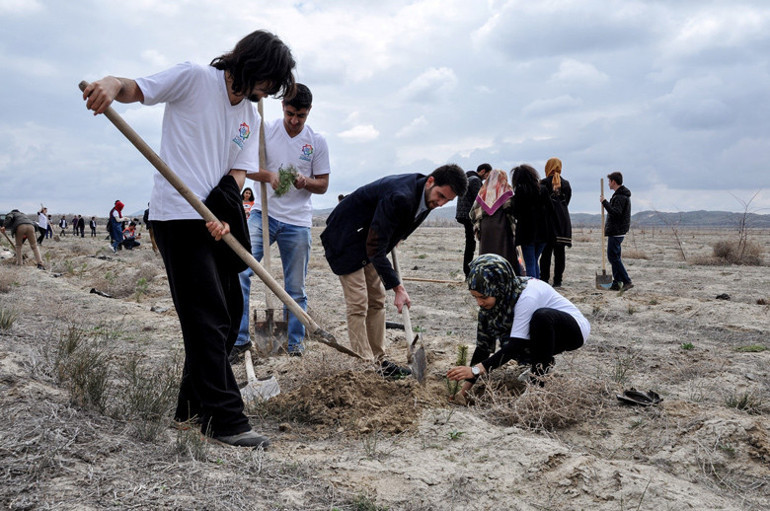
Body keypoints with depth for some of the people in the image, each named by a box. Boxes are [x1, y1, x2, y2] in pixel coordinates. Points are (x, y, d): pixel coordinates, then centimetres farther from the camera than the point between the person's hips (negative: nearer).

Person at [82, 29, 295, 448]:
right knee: (209, 318, -9)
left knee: (229, 313, 10)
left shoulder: (251, 117, 15)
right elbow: (134, 90, -5)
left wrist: (224, 218, -11)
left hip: (218, 223, 8)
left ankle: (194, 405, 22)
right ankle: (224, 419, -4)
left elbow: (237, 173, 6)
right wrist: (112, 84, -30)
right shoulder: (195, 78, -3)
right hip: (178, 216, -8)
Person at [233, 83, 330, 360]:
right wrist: (269, 175, -20)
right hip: (263, 214, 0)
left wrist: (305, 181, -16)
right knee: (240, 271, -16)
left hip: (297, 222, 1)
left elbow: (323, 185, 7)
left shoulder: (317, 142, 3)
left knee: (296, 289, 7)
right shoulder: (265, 130, 0)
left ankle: (295, 343, 22)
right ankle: (239, 338, -5)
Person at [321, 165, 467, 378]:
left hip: (368, 240, 9)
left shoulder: (425, 196, -6)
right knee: (358, 304, -12)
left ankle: (378, 361, 16)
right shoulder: (399, 197, -35)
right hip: (345, 238, -9)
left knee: (377, 300, 9)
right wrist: (398, 288, -32)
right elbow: (375, 247, -33)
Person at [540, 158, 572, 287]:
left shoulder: (544, 183, -8)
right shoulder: (566, 184, 5)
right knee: (559, 252, 6)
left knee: (546, 251, 2)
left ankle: (544, 278, 1)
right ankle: (558, 280, 6)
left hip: (548, 220, -3)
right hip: (563, 221, 3)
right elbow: (567, 202, 10)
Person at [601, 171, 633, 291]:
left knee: (613, 257, -9)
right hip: (618, 231, 11)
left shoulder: (620, 196, -17)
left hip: (616, 232, -11)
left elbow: (615, 213, -27)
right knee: (615, 257, 12)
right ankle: (617, 283, 14)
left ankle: (626, 281, -10)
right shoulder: (623, 194, 17)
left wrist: (604, 202, -21)